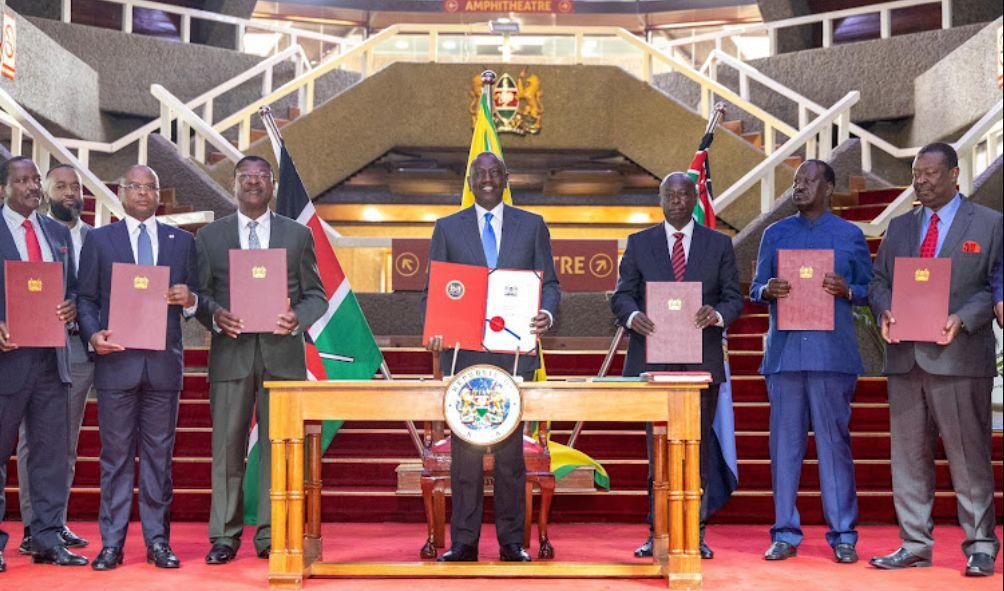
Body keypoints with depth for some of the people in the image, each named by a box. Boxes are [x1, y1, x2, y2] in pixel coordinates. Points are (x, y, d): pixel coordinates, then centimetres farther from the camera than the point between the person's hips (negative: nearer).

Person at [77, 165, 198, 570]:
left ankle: (158, 541, 12)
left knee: (159, 454, 5)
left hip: (164, 362, 1)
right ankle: (111, 543, 9)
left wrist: (188, 300, -10)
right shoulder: (98, 239, 9)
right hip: (116, 359, -1)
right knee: (116, 454, 2)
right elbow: (86, 298, 6)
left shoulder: (182, 241, 13)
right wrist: (93, 334, -11)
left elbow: (194, 300, 12)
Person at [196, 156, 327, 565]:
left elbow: (316, 295, 8)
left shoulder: (298, 235, 10)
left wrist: (297, 318, -12)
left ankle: (271, 535, 10)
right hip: (230, 352, 0)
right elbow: (199, 293, 8)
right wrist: (215, 315, -13)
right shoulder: (210, 236, 11)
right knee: (227, 447, 1)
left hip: (282, 352, 0)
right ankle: (224, 536, 10)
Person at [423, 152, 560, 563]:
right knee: (465, 449, 2)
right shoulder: (448, 228, 10)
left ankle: (511, 541, 12)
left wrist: (547, 313, -14)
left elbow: (549, 282, 8)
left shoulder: (532, 226, 11)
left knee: (511, 449, 4)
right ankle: (464, 541, 10)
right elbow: (433, 288, 8)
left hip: (514, 351, 0)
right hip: (464, 354, 0)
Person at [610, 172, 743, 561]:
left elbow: (734, 298, 6)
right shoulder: (639, 243, 11)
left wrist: (719, 314, -16)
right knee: (658, 451, 3)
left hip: (701, 362, 0)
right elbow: (621, 295, 4)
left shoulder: (719, 244, 11)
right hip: (653, 360, 0)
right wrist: (632, 315, -18)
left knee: (696, 451, 4)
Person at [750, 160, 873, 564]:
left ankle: (843, 535, 10)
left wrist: (847, 290, -11)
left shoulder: (851, 235, 9)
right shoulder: (775, 234, 13)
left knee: (834, 441, 0)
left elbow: (871, 290, 10)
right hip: (784, 352, 2)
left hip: (833, 354, -2)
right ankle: (785, 534, 12)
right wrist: (768, 291, -9)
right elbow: (755, 290, 13)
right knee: (785, 441, 3)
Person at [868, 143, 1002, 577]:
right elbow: (878, 280, 16)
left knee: (969, 455, 0)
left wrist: (963, 318, -16)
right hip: (905, 358, 4)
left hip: (959, 357, -4)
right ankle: (914, 545, 16)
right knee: (908, 455, 7)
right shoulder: (899, 227, 17)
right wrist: (884, 312, -5)